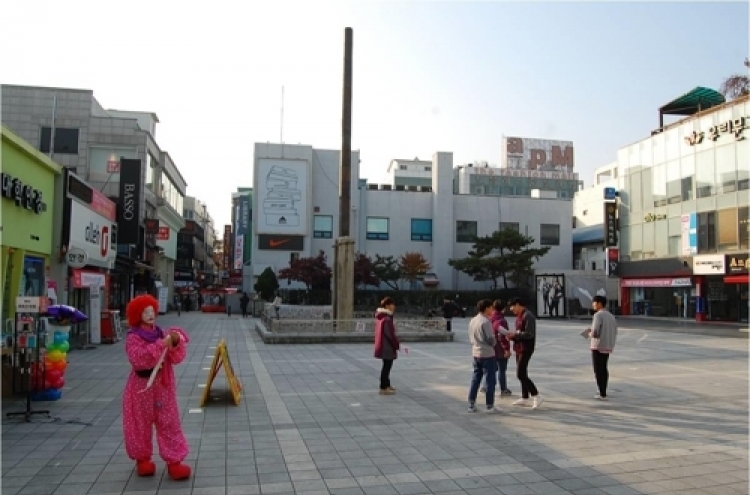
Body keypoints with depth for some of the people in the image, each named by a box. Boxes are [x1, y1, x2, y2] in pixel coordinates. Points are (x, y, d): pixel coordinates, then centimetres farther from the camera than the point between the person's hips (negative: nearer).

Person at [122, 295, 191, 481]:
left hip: (163, 386, 4)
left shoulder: (162, 333, 3)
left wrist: (176, 343, -21)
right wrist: (160, 345, -33)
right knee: (141, 425, 10)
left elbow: (177, 358, -1)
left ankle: (174, 461, 8)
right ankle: (142, 459, 28)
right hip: (142, 387, -3)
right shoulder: (133, 337, -10)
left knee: (169, 423, 4)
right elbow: (138, 359, -28)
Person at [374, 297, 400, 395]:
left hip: (383, 346, 10)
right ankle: (383, 388, 4)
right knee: (387, 366, -2)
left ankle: (386, 385, 32)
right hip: (387, 347, -10)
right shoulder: (387, 319, -23)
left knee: (386, 366, 20)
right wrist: (397, 345, -12)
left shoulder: (381, 317, 10)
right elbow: (391, 335, -22)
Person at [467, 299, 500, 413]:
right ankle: (490, 406, 7)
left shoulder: (472, 321, 9)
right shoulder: (485, 322, -17)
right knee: (490, 380, 2)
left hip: (476, 353, 8)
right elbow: (491, 339, -16)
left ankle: (471, 404, 15)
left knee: (475, 379, 12)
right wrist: (494, 343, 3)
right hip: (487, 354, -8)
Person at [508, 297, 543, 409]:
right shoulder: (519, 316, 13)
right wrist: (512, 335, 2)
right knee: (522, 373, 14)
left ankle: (536, 396, -4)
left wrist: (514, 335, -19)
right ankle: (524, 398, 22)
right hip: (520, 348, 10)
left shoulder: (528, 316, -17)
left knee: (521, 374, -10)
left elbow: (529, 334, -23)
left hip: (526, 349, -10)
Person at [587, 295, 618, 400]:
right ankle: (603, 392, 26)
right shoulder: (611, 316, 10)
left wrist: (590, 334, 0)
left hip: (598, 347, -8)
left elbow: (595, 332, -21)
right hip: (608, 347, 8)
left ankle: (602, 394, 0)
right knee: (604, 369, 18)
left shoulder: (598, 315, -14)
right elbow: (614, 332, 13)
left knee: (598, 370, 0)